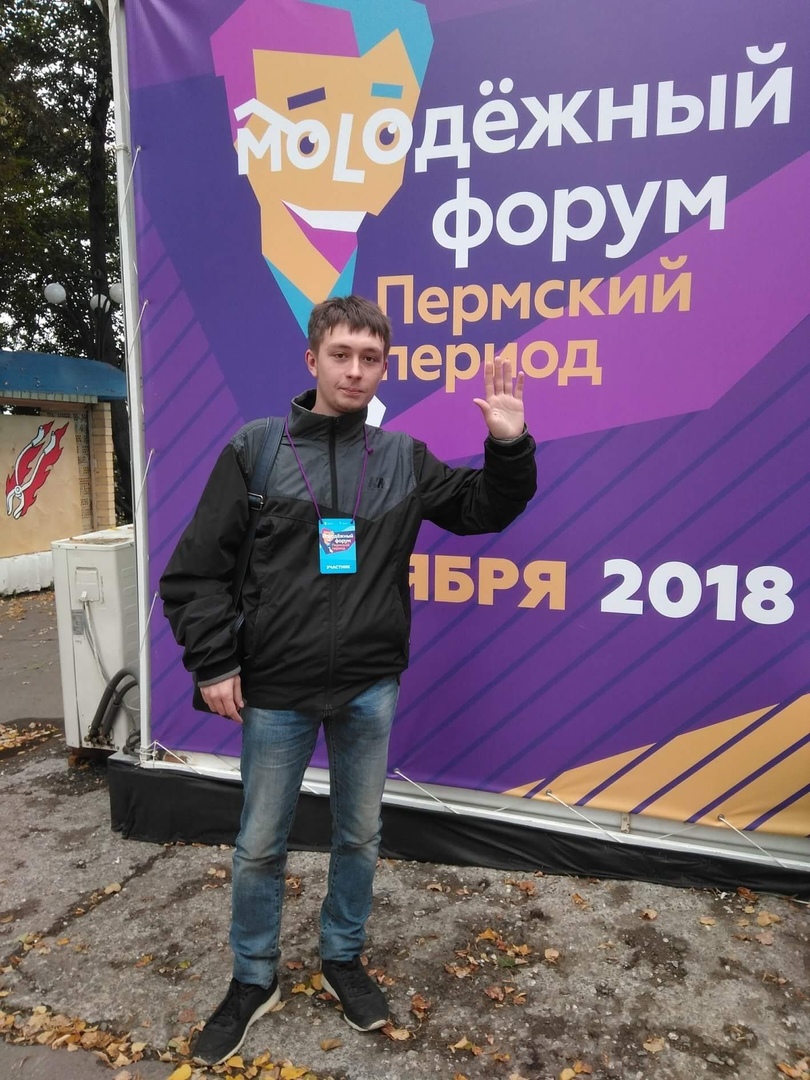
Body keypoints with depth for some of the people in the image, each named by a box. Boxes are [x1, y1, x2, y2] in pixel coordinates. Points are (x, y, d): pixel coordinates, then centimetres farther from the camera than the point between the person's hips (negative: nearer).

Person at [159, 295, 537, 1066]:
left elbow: (484, 510, 8)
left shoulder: (403, 459, 2)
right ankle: (253, 981, 37)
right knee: (259, 847, 13)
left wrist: (510, 447, -9)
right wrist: (214, 663, -9)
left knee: (359, 836, 17)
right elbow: (194, 570, -4)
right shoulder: (255, 449, -5)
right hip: (275, 691, -1)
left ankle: (342, 960, 42)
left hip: (370, 689, 2)